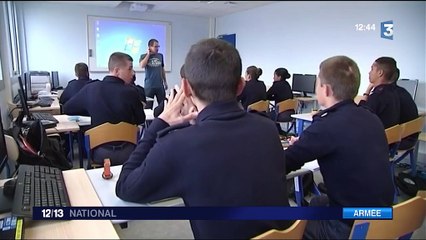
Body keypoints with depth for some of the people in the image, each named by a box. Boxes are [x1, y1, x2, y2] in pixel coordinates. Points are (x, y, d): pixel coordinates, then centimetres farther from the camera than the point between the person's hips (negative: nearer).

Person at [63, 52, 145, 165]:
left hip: (99, 153, 2)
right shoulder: (130, 91, -16)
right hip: (127, 152, -2)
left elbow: (67, 109, 9)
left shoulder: (90, 88, -7)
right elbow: (140, 120, 0)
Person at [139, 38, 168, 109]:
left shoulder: (160, 56, 10)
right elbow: (142, 65, -19)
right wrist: (148, 54, -9)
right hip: (149, 86, -3)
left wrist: (165, 81, 18)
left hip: (160, 85, 3)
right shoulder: (144, 56, 2)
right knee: (148, 107, 1)